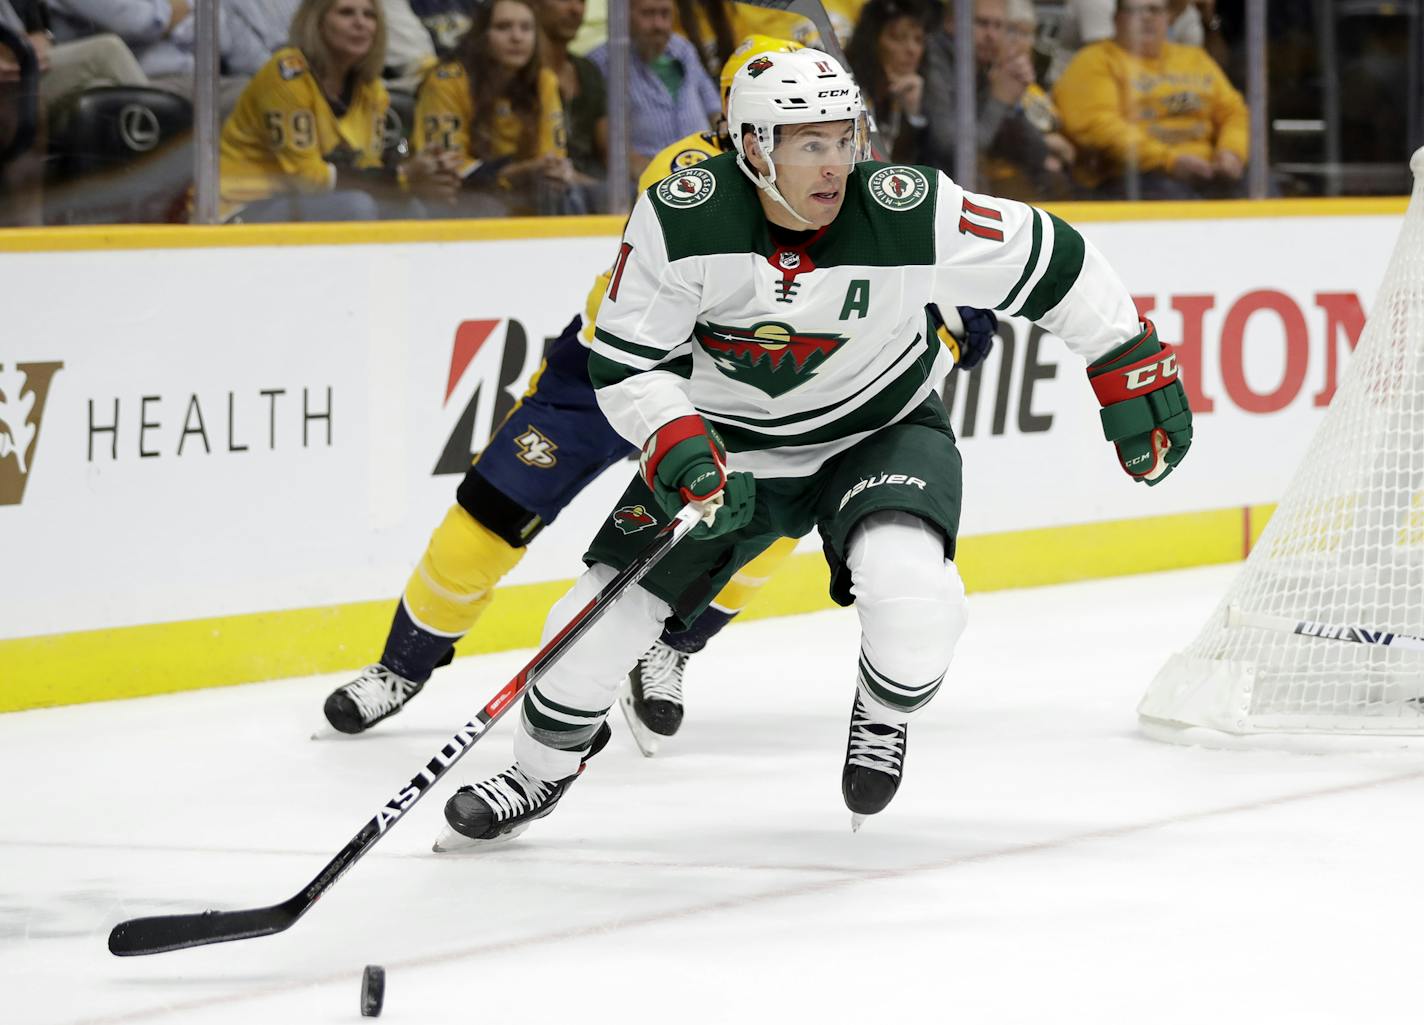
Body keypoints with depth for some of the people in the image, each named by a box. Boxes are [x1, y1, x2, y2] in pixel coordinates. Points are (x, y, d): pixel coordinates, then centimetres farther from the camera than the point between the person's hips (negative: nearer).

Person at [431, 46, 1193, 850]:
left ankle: (886, 715, 6)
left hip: (882, 428, -1)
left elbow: (1055, 264, -15)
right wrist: (680, 451, -32)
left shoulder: (909, 212, -27)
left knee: (910, 590, -29)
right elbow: (626, 360, -16)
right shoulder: (681, 218, -25)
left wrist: (1138, 378, -10)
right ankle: (540, 771, 23)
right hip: (727, 439, 1)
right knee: (611, 607, -5)